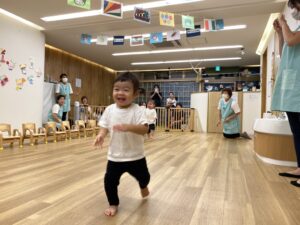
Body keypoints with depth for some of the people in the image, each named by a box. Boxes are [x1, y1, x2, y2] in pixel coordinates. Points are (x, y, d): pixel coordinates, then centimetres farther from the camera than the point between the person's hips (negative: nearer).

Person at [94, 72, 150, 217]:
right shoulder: (109, 110, -6)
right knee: (109, 180, 0)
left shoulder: (137, 111, -17)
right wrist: (101, 135, -20)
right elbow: (104, 127, 2)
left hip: (135, 156, -1)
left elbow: (144, 129, -26)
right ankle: (113, 204, 29)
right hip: (115, 156, 2)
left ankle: (143, 187, 59)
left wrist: (129, 127, -42)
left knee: (143, 177, 21)